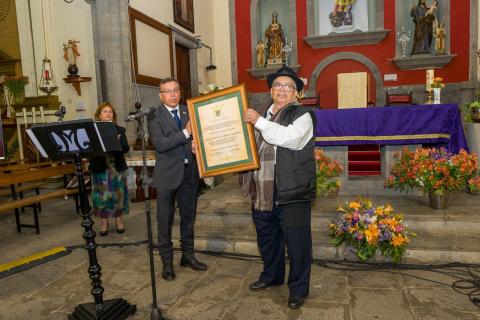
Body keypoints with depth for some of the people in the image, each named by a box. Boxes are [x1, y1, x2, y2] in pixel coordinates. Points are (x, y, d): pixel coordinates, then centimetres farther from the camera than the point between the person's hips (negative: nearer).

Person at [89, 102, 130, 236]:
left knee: (118, 194, 8)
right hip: (100, 169, -1)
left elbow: (126, 148, -4)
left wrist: (117, 142, -23)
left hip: (117, 168, 1)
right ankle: (103, 222, 19)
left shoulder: (120, 130, 5)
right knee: (101, 195, 5)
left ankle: (119, 220, 22)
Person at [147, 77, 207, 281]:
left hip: (189, 172, 5)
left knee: (189, 217, 15)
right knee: (165, 220, 6)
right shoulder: (155, 117, -7)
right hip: (168, 174, -4)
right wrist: (185, 133, -23)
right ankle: (167, 262, 22)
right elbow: (160, 144, -19)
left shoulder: (190, 112, 7)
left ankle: (188, 255, 32)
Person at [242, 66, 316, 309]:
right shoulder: (261, 115, 14)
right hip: (263, 192, 6)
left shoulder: (302, 115, -4)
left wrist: (259, 122, -19)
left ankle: (298, 288, 24)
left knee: (296, 242, 5)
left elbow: (290, 137, -24)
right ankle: (271, 276, 42)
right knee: (267, 238, 20)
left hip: (292, 192, -6)